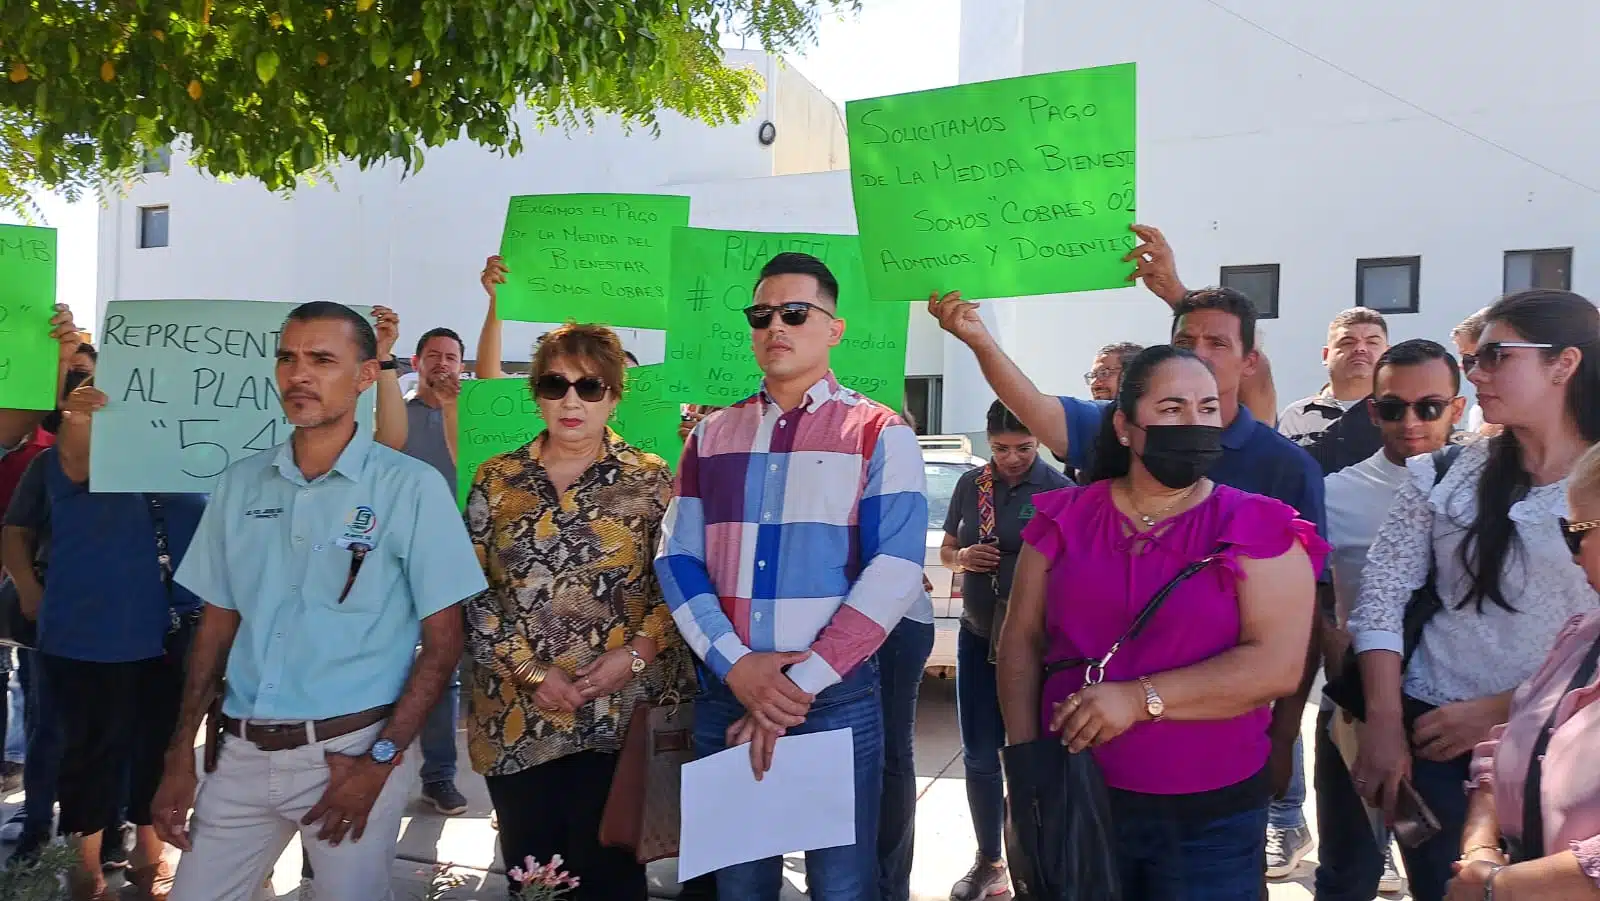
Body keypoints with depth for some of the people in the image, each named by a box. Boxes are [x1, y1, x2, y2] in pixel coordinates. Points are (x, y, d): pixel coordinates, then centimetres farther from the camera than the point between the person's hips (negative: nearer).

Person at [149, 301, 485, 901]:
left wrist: (379, 761, -13)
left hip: (352, 750, -4)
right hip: (242, 752, 4)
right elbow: (217, 622, 12)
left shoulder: (411, 488, -7)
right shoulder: (241, 483, 6)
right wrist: (180, 755, 7)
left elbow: (443, 641, -7)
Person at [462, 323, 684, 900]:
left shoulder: (650, 479, 1)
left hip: (620, 714, -2)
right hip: (516, 718, 2)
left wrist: (634, 655, -14)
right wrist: (530, 673, -7)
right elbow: (471, 592, 3)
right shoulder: (497, 479, 6)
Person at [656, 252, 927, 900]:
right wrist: (736, 666, -13)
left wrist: (802, 684, -15)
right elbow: (677, 559, 3)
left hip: (837, 697, -3)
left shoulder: (879, 434, -1)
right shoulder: (712, 436, 10)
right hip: (722, 696, 3)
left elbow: (895, 571, -11)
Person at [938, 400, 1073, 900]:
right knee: (979, 755, 9)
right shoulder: (971, 484, 4)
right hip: (977, 635, 4)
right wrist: (962, 557, -9)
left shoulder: (1059, 490, -10)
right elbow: (946, 550, 14)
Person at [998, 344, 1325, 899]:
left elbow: (1278, 665, -15)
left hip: (1211, 814, -2)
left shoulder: (1257, 530, -5)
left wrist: (1140, 698, -21)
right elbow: (1021, 641, 4)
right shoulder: (1065, 520, 3)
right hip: (1071, 800, 2)